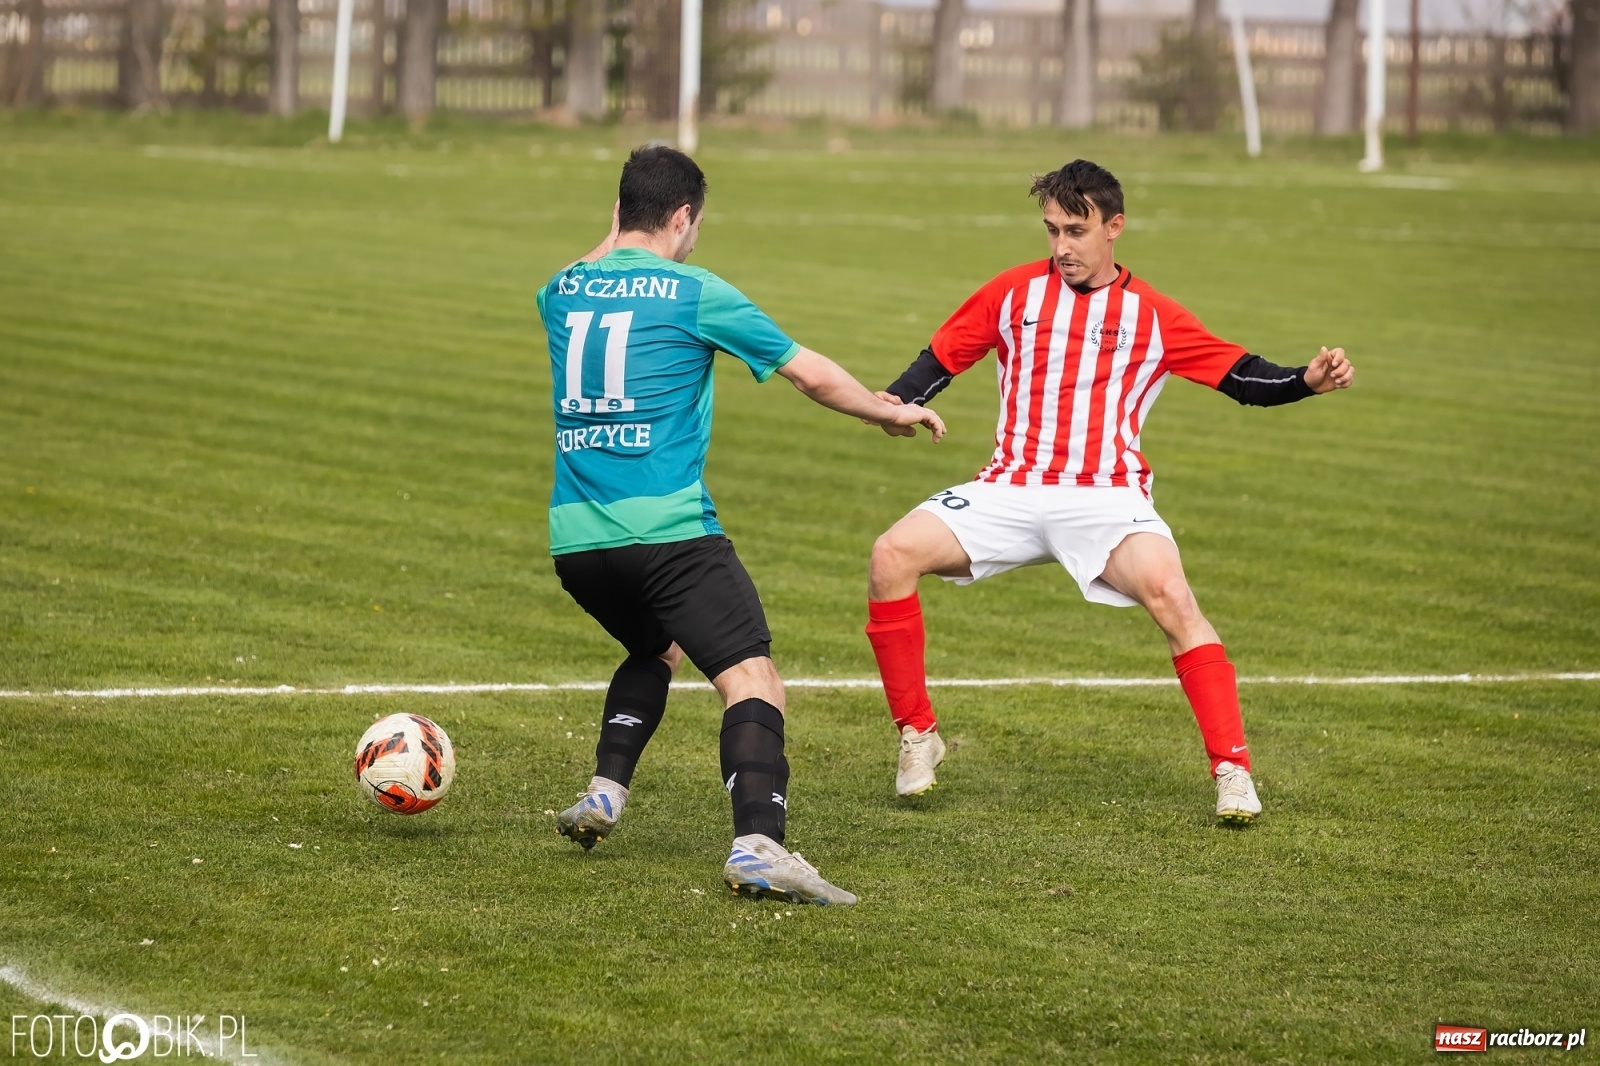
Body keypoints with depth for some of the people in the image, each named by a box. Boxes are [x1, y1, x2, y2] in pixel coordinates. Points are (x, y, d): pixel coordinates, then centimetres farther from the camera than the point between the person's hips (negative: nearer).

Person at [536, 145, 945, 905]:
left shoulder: (560, 291, 12)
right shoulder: (695, 294, -2)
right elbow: (811, 374, 7)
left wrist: (617, 236, 50)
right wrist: (891, 413, 22)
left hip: (573, 535, 6)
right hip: (666, 527, -6)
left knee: (653, 650, 33)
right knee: (752, 682, -11)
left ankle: (604, 794, 19)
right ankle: (757, 845, -32)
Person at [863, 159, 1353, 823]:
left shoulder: (1153, 317, 7)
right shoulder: (1014, 293, 11)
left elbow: (1243, 378, 8)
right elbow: (941, 358, 16)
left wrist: (1309, 380, -11)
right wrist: (895, 401, -4)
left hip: (1106, 498, -2)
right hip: (1011, 491, 2)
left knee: (1169, 594, -31)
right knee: (892, 556, -19)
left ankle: (1232, 768, -23)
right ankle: (917, 736, -2)